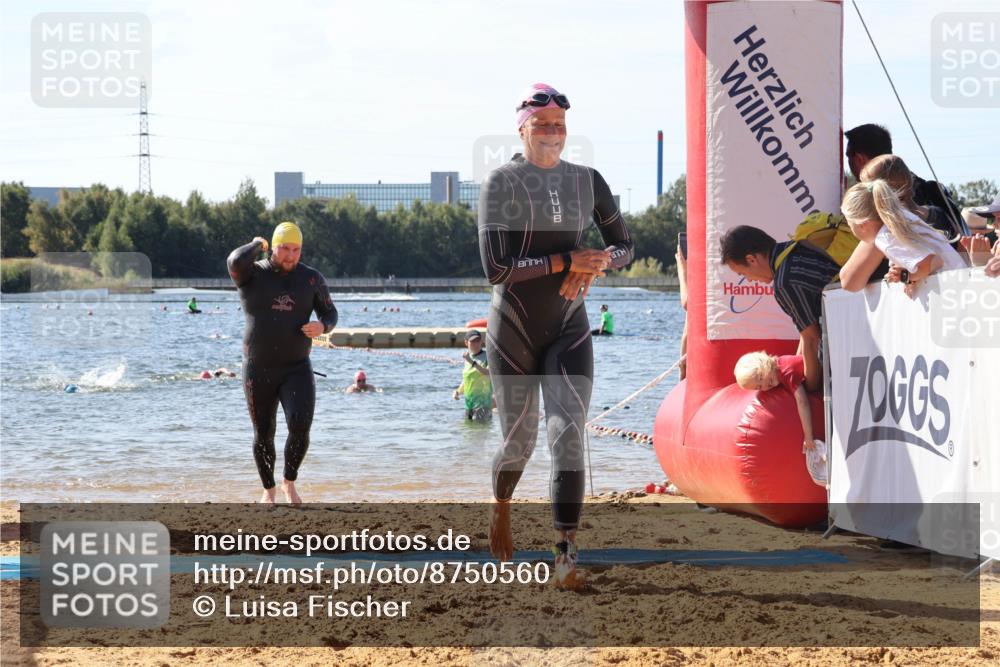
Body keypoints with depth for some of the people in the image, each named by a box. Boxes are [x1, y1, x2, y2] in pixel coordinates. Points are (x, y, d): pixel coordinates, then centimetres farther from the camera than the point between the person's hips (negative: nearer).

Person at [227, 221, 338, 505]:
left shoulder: (311, 278, 1)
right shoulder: (252, 275, -7)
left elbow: (330, 313, 9)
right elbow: (236, 262, -30)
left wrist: (322, 326, -15)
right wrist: (257, 245, -10)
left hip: (297, 369, 1)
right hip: (259, 370, -1)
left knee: (300, 427, -18)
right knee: (263, 435, 7)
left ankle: (289, 482, 7)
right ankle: (268, 490, 29)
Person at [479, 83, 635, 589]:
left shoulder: (587, 181, 5)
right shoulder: (502, 182, -8)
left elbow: (624, 247, 13)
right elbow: (494, 267, -16)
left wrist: (595, 263, -10)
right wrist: (565, 261, -20)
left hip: (569, 329, 2)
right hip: (513, 330, -2)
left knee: (569, 434, -14)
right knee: (520, 438, 9)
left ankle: (566, 556, -19)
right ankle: (501, 508, 42)